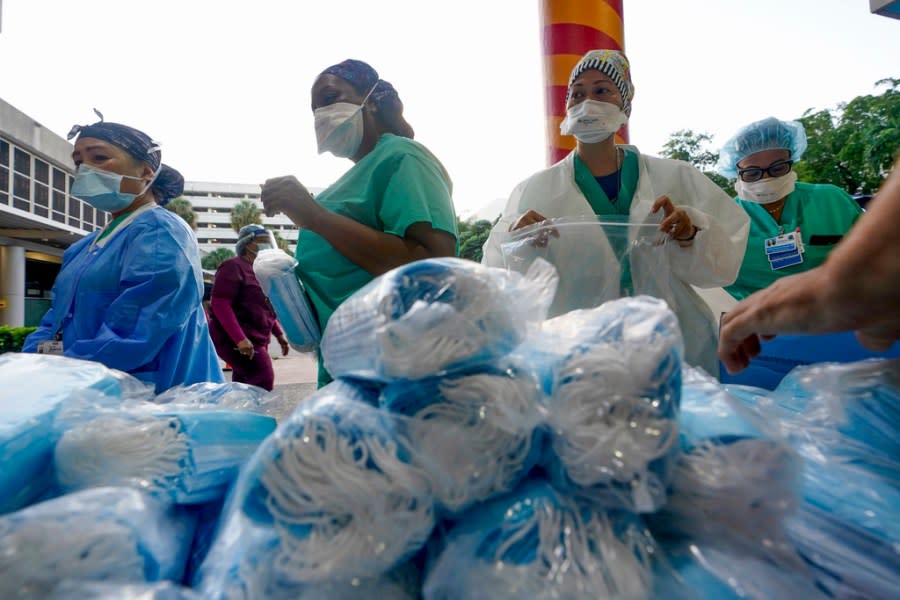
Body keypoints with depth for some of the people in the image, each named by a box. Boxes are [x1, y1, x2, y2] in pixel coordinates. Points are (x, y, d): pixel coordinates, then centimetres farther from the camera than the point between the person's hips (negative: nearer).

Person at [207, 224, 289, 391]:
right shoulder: (234, 267, -10)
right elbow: (219, 304, -20)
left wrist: (279, 334, 16)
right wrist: (240, 338, -27)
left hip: (257, 340, 9)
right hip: (234, 340, -9)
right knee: (263, 379, -16)